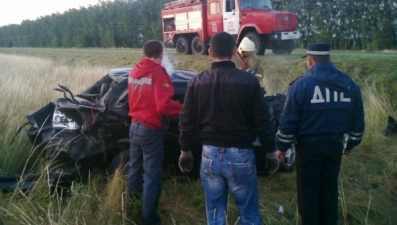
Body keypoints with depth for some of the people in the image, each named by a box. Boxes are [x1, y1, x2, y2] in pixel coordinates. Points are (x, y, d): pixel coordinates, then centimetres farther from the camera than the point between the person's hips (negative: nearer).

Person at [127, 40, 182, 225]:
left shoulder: (134, 71, 8)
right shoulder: (158, 72, -15)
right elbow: (164, 105, -23)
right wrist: (183, 110, -9)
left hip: (134, 126, 8)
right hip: (150, 130, -8)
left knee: (135, 169, 24)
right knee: (151, 176, 2)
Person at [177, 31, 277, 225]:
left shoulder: (197, 82, -2)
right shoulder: (248, 81, -10)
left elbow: (186, 121, 3)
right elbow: (262, 121, -5)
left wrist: (185, 150, 17)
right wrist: (270, 150, 8)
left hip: (210, 154, 3)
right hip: (240, 155, -2)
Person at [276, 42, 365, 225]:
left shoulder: (301, 84, -14)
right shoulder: (350, 85, 1)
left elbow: (288, 121, -13)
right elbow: (358, 121, 8)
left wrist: (282, 147, -1)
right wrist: (351, 143, 22)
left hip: (309, 145, -4)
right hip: (335, 144, 5)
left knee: (308, 191, 9)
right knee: (330, 190, 18)